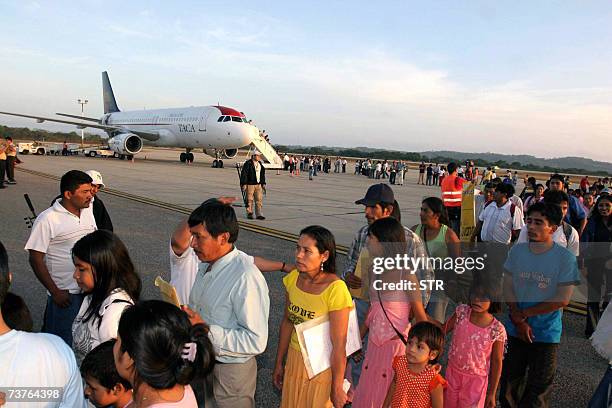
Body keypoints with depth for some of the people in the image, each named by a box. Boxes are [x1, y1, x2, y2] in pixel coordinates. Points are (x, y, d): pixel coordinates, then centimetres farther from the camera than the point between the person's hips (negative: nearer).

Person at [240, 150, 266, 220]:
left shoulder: (260, 163, 14)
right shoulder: (248, 163, -7)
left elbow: (262, 174, 21)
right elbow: (244, 174, -10)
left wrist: (263, 183, 16)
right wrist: (244, 184, -15)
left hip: (258, 184, 6)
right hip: (250, 184, -6)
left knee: (259, 199, 0)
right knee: (249, 200, 1)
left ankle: (259, 214, 4)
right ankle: (249, 213, 14)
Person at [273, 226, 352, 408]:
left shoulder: (335, 289, -26)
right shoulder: (293, 278, -7)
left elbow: (339, 346, -20)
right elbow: (287, 322, 4)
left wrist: (337, 389, -13)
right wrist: (279, 363, 11)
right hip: (294, 359, 6)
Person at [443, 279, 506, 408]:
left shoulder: (496, 329, -19)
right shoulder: (462, 312, -12)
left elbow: (497, 362, -9)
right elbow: (444, 329, 0)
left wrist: (492, 393, -4)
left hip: (476, 379, -3)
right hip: (453, 373, 3)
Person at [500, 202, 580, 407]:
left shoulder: (565, 257, -13)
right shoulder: (517, 250, -3)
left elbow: (562, 299, -15)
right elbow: (508, 287, -1)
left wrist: (524, 313, -12)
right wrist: (518, 321, -11)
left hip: (546, 334, -3)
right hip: (515, 329, 3)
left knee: (538, 390, 11)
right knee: (509, 382, 16)